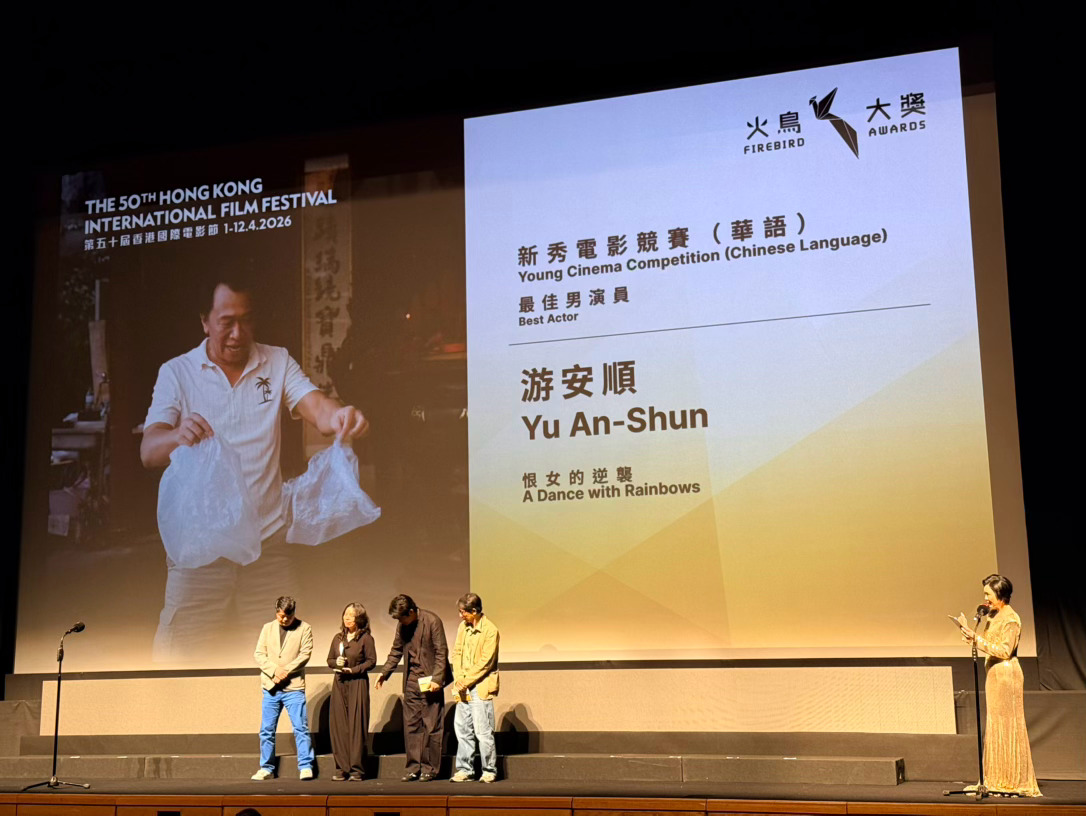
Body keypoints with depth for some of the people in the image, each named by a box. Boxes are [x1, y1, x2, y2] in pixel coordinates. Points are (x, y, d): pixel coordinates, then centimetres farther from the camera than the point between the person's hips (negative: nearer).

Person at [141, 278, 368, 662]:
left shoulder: (278, 362, 7)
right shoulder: (176, 372, 1)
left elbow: (314, 405, -9)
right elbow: (148, 450, -9)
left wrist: (337, 415, -35)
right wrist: (178, 436, -34)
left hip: (268, 537, 2)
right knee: (177, 649, -1)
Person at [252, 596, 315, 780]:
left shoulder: (304, 629, 2)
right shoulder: (268, 628, 11)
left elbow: (305, 654, -6)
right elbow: (258, 654, 4)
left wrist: (287, 670, -16)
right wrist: (274, 670, -11)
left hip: (294, 687, -3)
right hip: (270, 687, 3)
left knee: (301, 728, -6)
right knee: (267, 730, 7)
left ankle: (305, 767, 0)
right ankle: (267, 768, 18)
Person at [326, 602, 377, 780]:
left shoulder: (366, 638, -3)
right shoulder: (338, 638, 12)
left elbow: (371, 661, -5)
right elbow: (329, 659, 17)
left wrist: (353, 669, -13)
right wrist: (336, 662, -4)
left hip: (358, 683, -5)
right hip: (339, 684, 5)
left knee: (356, 725, -4)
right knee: (338, 725, 1)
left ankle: (357, 768, 1)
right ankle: (342, 768, 7)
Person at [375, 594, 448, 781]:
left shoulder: (432, 621, -12)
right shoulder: (402, 625, 6)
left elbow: (441, 652, -11)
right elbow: (396, 651, 19)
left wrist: (436, 679, -16)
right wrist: (384, 673, 9)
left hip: (429, 680, -6)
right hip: (411, 681, 6)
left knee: (431, 725, -1)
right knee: (411, 725, 6)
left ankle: (430, 768, 7)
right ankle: (414, 767, 13)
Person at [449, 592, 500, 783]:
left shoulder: (490, 631, -11)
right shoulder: (463, 627, 10)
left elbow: (486, 662, -14)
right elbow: (457, 652, 11)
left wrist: (466, 681, -14)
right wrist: (458, 678, -2)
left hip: (481, 687, -7)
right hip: (464, 688, 7)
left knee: (483, 731, -5)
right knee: (462, 728, 8)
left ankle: (489, 771, 6)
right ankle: (464, 769, 17)